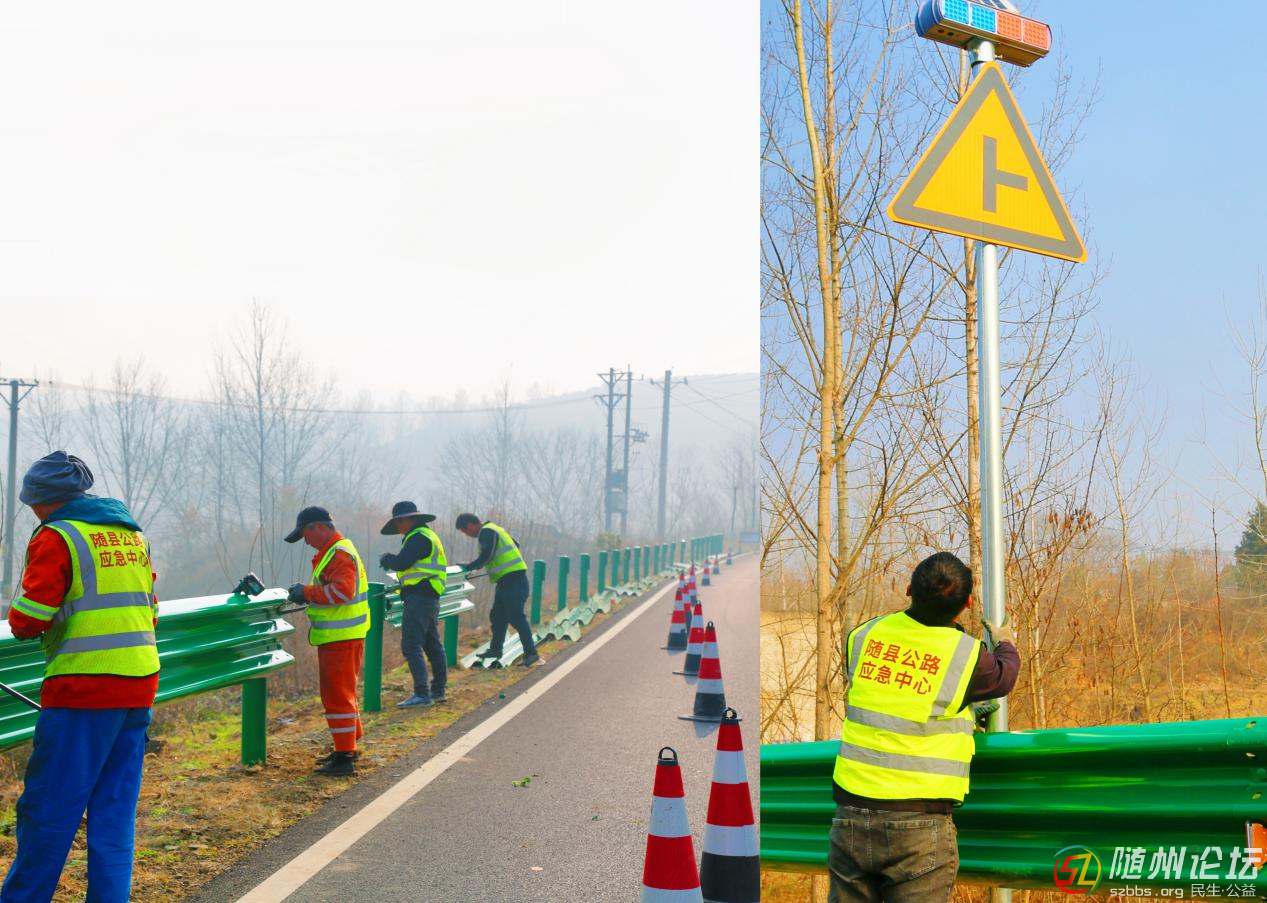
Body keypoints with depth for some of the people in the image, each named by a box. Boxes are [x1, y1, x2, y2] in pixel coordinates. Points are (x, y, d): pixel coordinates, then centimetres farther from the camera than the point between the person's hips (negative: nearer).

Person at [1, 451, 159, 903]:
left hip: (83, 689, -7)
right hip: (140, 686, 7)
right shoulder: (132, 534, 15)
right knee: (115, 810, 11)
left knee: (48, 811, 2)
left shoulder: (56, 538, -7)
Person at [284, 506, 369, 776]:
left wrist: (307, 592, -20)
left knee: (338, 695, -7)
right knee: (339, 693, 19)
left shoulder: (340, 554, -17)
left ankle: (344, 758, -3)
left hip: (342, 639, -11)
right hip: (336, 636, 11)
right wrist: (306, 595, 7)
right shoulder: (332, 552, 17)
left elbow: (342, 590, -28)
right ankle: (347, 746, 30)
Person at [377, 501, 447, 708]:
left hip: (419, 597, -11)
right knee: (432, 644, 17)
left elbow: (401, 563, -19)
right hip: (429, 598, 11)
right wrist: (391, 560, 13)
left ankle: (422, 694, -15)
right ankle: (438, 691, 26)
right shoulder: (427, 535, 19)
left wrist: (385, 559, -1)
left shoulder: (418, 537, -14)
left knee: (411, 646, -12)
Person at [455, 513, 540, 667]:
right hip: (510, 578, 10)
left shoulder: (487, 532, -10)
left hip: (512, 579, -10)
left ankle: (531, 653, -12)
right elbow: (515, 545, 27)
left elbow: (486, 556, -19)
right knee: (497, 616, 16)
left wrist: (469, 567, -10)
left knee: (516, 617, -11)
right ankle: (495, 649, 25)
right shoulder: (494, 529, 20)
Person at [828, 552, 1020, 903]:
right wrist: (1006, 644, 39)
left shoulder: (864, 636, 3)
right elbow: (1003, 678, 15)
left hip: (851, 818, 4)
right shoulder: (968, 655, -8)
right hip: (919, 824, -3)